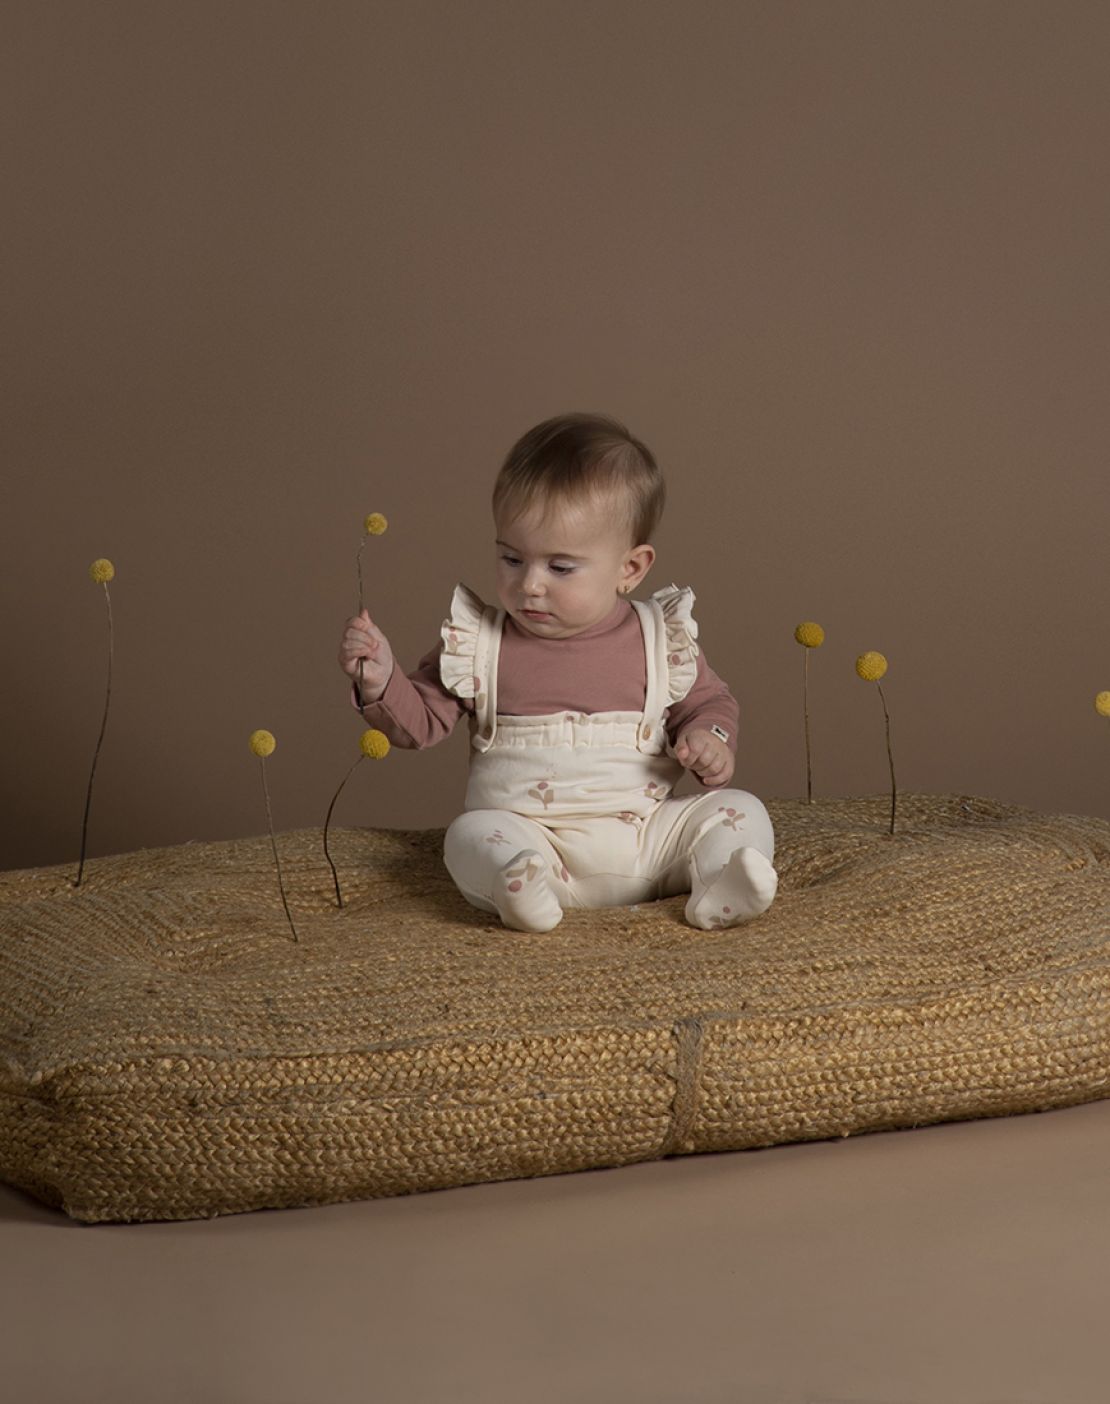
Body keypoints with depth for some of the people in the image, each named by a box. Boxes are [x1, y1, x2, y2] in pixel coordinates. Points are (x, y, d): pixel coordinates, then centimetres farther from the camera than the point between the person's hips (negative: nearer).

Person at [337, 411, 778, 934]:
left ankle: (720, 881, -38)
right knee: (472, 834, -29)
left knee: (741, 812, -14)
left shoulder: (660, 640, 6)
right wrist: (379, 682, -13)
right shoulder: (478, 641, 6)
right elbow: (422, 719, 8)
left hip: (647, 838, 2)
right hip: (527, 831, -1)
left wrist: (710, 740, -6)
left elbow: (708, 702, 17)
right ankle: (517, 883, -57)